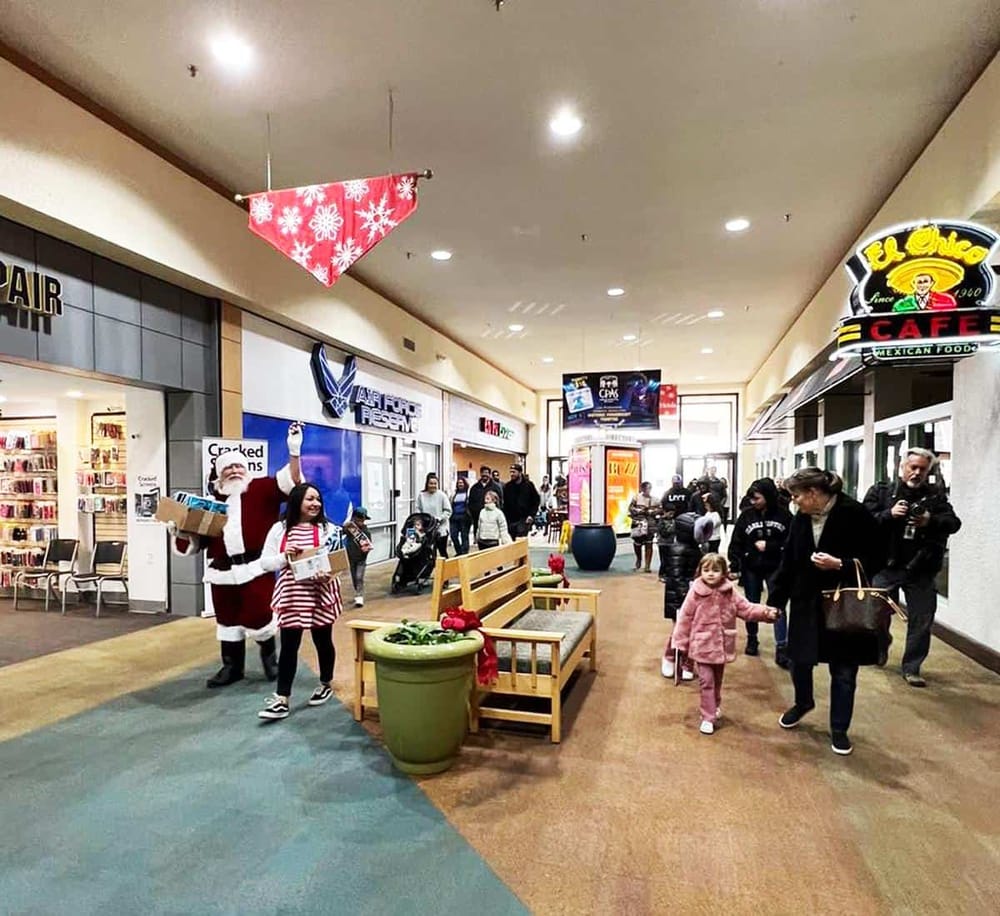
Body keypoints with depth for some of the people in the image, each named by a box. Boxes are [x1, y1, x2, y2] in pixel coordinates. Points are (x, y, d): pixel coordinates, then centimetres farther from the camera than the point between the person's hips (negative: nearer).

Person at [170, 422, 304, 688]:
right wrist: (179, 531, -2)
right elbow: (200, 536, 17)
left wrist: (294, 451, -27)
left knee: (259, 615, -2)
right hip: (222, 571, 5)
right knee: (228, 619, 14)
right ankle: (231, 667, 29)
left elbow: (291, 481, -15)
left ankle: (269, 656, 27)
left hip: (255, 567, -4)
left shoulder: (261, 489, 0)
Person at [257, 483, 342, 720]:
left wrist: (328, 574, -26)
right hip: (291, 595, 1)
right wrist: (284, 557, -19)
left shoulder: (327, 529, -4)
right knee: (288, 645, 2)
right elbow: (265, 562, 0)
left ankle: (326, 684, 35)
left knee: (322, 640, 13)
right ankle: (281, 699, 8)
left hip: (320, 594, -1)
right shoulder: (280, 529, 0)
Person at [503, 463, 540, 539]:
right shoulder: (507, 486, 7)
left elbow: (536, 501, 4)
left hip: (524, 520, -3)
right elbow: (504, 504, 11)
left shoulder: (528, 485, 0)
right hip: (510, 520, 3)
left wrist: (531, 515, -6)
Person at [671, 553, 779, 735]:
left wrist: (765, 612, -18)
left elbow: (746, 608, -1)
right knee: (707, 682, -2)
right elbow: (685, 618, -10)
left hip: (722, 646, 4)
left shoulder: (729, 592, -3)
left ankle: (715, 707, 43)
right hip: (702, 646, -4)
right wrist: (681, 643, -8)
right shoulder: (695, 592, -14)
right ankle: (708, 718, 8)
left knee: (717, 681, 20)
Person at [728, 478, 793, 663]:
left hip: (775, 568, -2)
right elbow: (736, 542, -4)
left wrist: (769, 546, -16)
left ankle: (781, 649, 1)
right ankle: (752, 640, 31)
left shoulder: (783, 515, -9)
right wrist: (734, 566, -10)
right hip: (751, 568, 2)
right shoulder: (746, 514, -5)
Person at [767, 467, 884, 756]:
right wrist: (774, 601, 2)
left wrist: (839, 564, -25)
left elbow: (874, 559, -12)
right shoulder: (801, 519, 0)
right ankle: (803, 702, 42)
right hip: (807, 603, 4)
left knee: (843, 670, 7)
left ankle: (839, 729, 26)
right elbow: (788, 562, 4)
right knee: (799, 659, 12)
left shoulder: (855, 515, -16)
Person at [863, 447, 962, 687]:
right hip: (886, 566, -2)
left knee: (921, 621, 5)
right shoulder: (880, 492, 1)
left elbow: (954, 523, -2)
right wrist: (889, 514, -24)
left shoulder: (935, 495, 7)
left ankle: (911, 668, 19)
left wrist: (931, 521, -21)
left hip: (920, 570, 2)